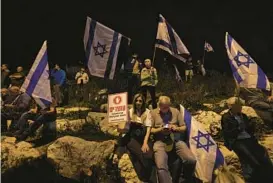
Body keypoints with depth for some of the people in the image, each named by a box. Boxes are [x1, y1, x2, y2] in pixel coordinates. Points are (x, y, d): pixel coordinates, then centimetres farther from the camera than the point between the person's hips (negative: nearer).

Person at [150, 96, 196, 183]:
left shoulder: (175, 111, 15)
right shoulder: (153, 113, 9)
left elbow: (184, 127, 14)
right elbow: (150, 130, 7)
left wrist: (176, 128, -7)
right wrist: (160, 129, -10)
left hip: (176, 139, 2)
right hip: (160, 141, -2)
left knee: (191, 160, -20)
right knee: (161, 166, -29)